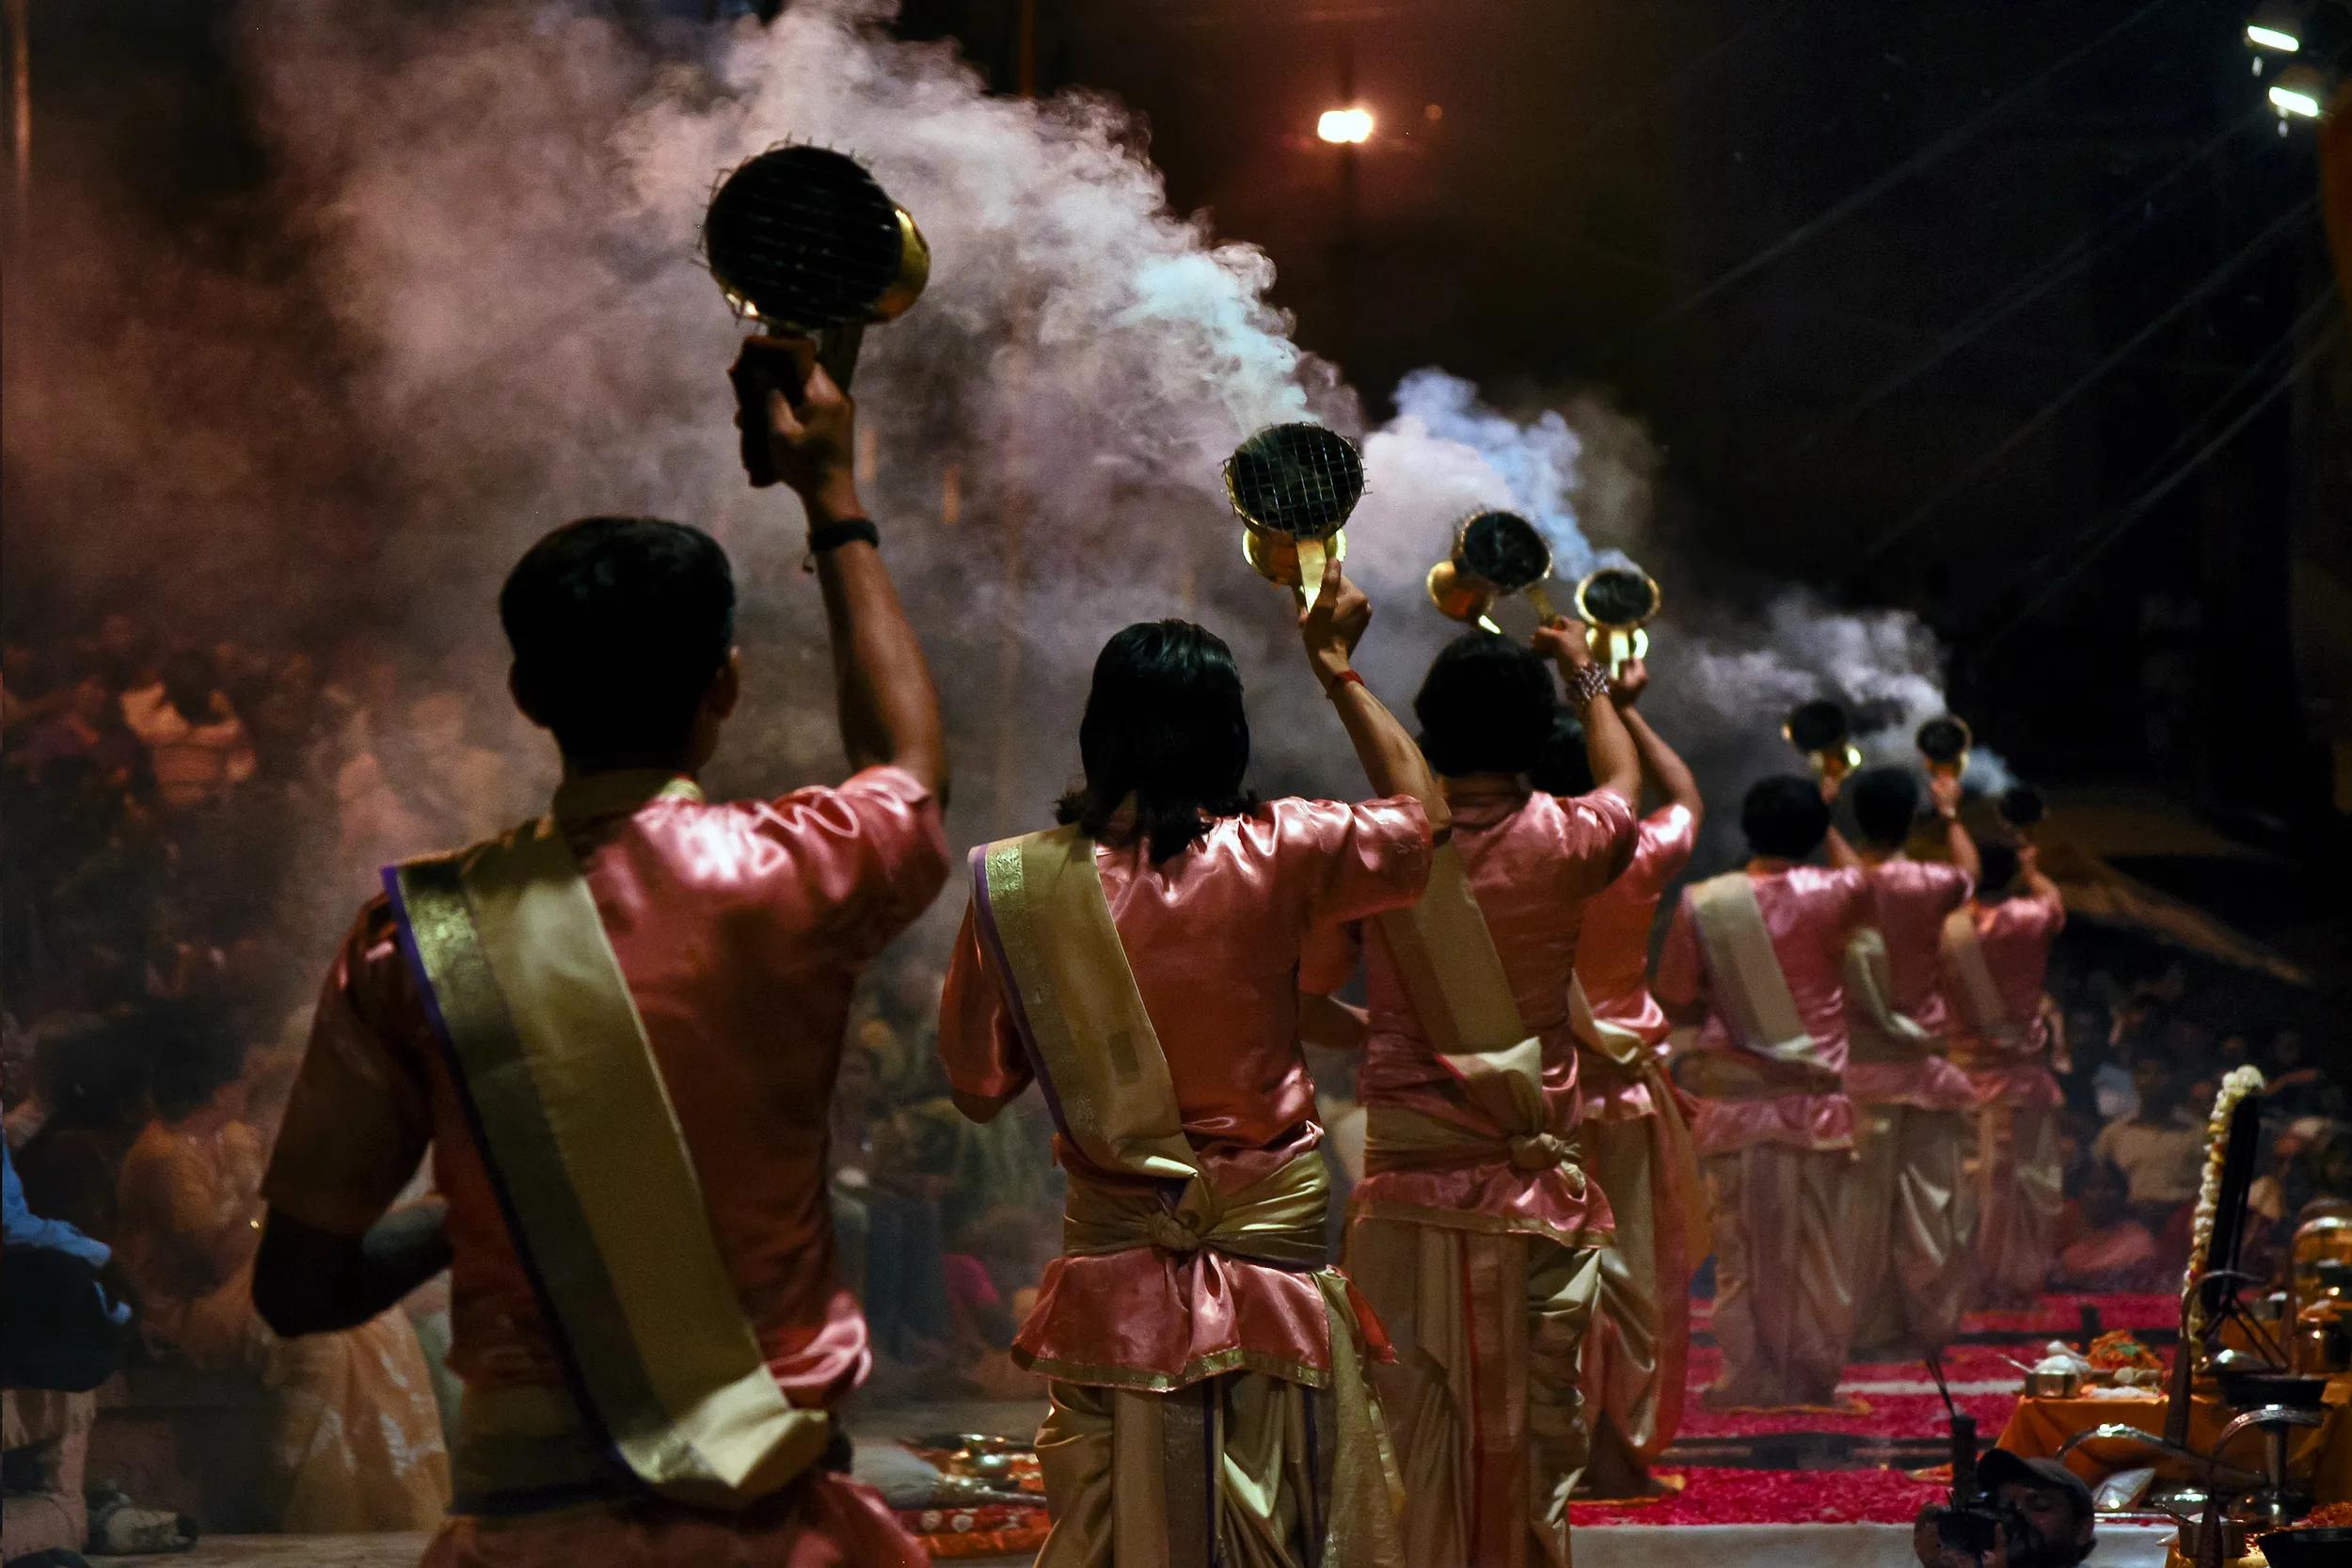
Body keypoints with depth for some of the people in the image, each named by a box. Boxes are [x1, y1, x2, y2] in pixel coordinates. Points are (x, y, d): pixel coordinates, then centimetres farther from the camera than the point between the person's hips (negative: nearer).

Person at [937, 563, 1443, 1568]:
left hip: (1116, 1267, 1)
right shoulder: (1272, 858, -11)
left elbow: (978, 1090, 0)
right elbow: (1420, 809, 9)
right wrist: (1336, 667, 17)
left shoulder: (1017, 885, -9)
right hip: (1276, 1236, -1)